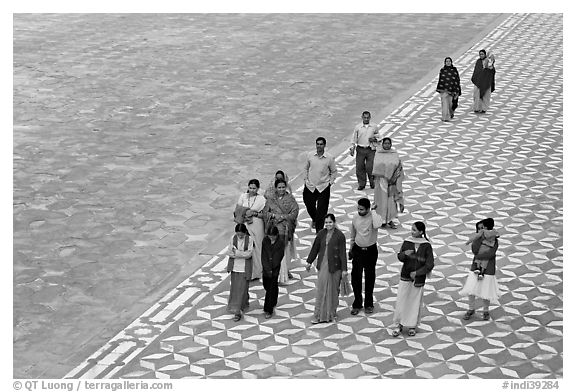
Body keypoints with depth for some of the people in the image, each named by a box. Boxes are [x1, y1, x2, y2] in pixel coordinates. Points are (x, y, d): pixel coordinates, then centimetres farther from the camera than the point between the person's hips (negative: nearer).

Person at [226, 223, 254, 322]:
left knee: (242, 289, -3)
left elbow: (249, 254, -15)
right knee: (234, 287, 11)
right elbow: (230, 252, -7)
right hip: (234, 267, 3)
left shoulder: (249, 240, -10)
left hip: (244, 268, -3)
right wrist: (243, 254, -19)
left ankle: (238, 311, 0)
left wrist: (236, 252, -21)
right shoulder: (233, 238, -3)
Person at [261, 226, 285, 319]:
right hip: (266, 268, 4)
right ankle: (273, 302, 43)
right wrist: (267, 268, -11)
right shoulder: (265, 241, -2)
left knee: (271, 288, -5)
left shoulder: (280, 243, -10)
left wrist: (271, 268, -12)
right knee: (266, 286, 16)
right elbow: (264, 255, -4)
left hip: (275, 269, -4)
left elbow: (279, 257, -10)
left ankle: (268, 310, -1)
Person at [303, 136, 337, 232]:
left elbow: (333, 171, 6)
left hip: (323, 188, -2)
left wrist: (330, 182, -3)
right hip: (310, 187, 3)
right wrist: (306, 179, 6)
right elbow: (306, 168, 13)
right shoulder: (310, 155, -2)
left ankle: (319, 231, 5)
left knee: (321, 211, -4)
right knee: (309, 206, 16)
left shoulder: (330, 158, -7)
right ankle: (314, 219, 50)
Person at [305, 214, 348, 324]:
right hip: (322, 265, 3)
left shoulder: (340, 236, -9)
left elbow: (343, 253, -9)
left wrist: (344, 269, -10)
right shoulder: (321, 234, 2)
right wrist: (309, 262, 16)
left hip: (334, 266, -3)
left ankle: (331, 314, 22)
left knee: (333, 290, 8)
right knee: (321, 290, 3)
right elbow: (315, 248, 12)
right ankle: (319, 315, 9)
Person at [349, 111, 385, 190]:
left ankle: (373, 183, 10)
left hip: (370, 150, -1)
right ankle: (361, 184, 13)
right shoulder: (357, 127, 4)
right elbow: (354, 138, 8)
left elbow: (378, 136, 17)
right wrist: (352, 148, 1)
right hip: (360, 150, 1)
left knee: (370, 167, -6)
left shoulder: (374, 127, 6)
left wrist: (374, 139, -5)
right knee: (360, 167, 1)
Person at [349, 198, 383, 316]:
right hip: (358, 250, 3)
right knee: (356, 277, 3)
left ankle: (368, 304, 24)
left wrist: (373, 212, -27)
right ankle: (357, 304, 14)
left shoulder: (374, 217, -14)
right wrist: (350, 249, 18)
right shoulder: (355, 218, -2)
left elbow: (377, 225, -40)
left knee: (370, 277, 9)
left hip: (371, 251, -3)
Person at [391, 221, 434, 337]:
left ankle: (412, 326, 23)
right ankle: (398, 325, 15)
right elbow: (400, 257, 2)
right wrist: (405, 254, -20)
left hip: (418, 279, -1)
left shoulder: (426, 246, -9)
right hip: (405, 277, 2)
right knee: (401, 300, 2)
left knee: (415, 302, 8)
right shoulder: (407, 242, -4)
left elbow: (430, 264, -9)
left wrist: (417, 273, -14)